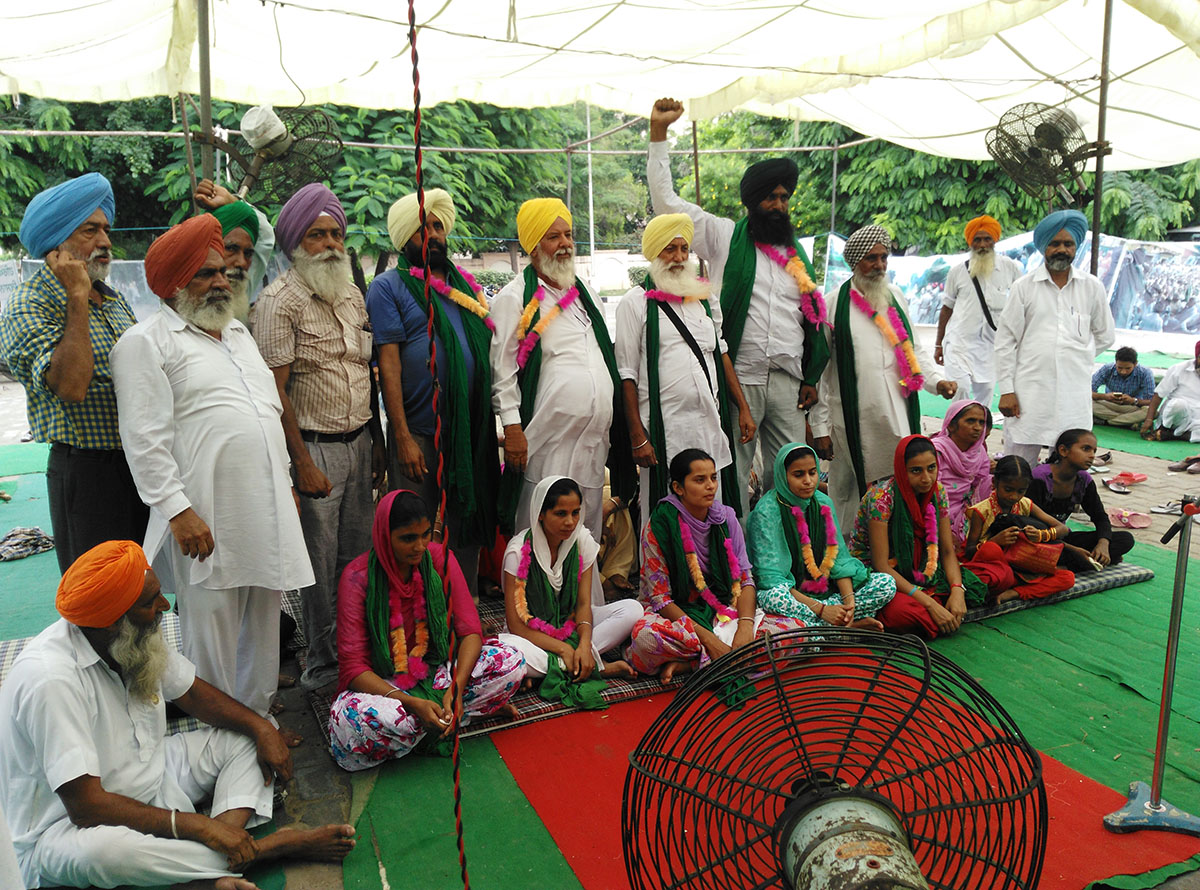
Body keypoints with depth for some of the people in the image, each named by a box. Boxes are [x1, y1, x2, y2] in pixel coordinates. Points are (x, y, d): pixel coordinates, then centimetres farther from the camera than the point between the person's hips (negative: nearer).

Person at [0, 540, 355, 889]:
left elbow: (192, 693, 8)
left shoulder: (137, 638, -7)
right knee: (101, 848, -40)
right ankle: (271, 846, -24)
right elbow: (86, 807, -33)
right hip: (65, 828, -8)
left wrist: (262, 728, -8)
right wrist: (198, 826, -33)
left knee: (247, 739, 0)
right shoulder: (51, 678, -31)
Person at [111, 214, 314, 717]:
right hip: (207, 522, -7)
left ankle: (259, 716, 30)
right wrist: (178, 510, -18)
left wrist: (286, 484, 20)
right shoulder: (146, 342, -5)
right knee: (211, 627, 2)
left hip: (268, 510, 7)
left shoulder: (238, 332, 20)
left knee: (263, 623, 15)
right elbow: (145, 440, -12)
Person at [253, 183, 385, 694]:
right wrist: (302, 462, -15)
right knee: (320, 560, 1)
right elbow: (276, 389, -13)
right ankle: (322, 661, 17)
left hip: (359, 441, 6)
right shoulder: (280, 300, -9)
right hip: (315, 446, -6)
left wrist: (377, 439, 16)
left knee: (358, 553, 12)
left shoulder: (351, 295, 13)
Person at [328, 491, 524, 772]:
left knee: (511, 663, -20)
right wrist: (411, 703, -33)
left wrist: (457, 688, -28)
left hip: (436, 669, 2)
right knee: (354, 719, -37)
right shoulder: (357, 578, -17)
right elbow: (353, 667, -19)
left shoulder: (440, 558, -8)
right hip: (382, 682, -2)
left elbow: (470, 630, -9)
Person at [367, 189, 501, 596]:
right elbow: (388, 363, -8)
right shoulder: (388, 287, 0)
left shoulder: (464, 284, 16)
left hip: (473, 432, 5)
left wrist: (491, 425, 10)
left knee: (468, 532, 12)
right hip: (420, 435, -5)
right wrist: (403, 438, -15)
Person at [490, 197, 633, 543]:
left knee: (589, 527, 13)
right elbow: (503, 371, -7)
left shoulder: (580, 292, 19)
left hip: (595, 435, 7)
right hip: (547, 441, -7)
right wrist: (513, 428, -14)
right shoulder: (514, 297, -3)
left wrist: (617, 422, 18)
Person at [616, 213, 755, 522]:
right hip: (663, 430, -5)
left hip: (711, 424, 5)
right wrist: (638, 437, -10)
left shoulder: (703, 297, 14)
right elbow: (627, 375, -4)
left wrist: (743, 409, 13)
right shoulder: (636, 302, -1)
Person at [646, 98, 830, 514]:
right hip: (738, 378, -4)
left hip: (787, 381, 5)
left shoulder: (796, 252, 19)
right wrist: (658, 132, -6)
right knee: (734, 472, -1)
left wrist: (811, 378, 13)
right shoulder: (725, 236, 5)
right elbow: (666, 199, -1)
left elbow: (812, 317, 20)